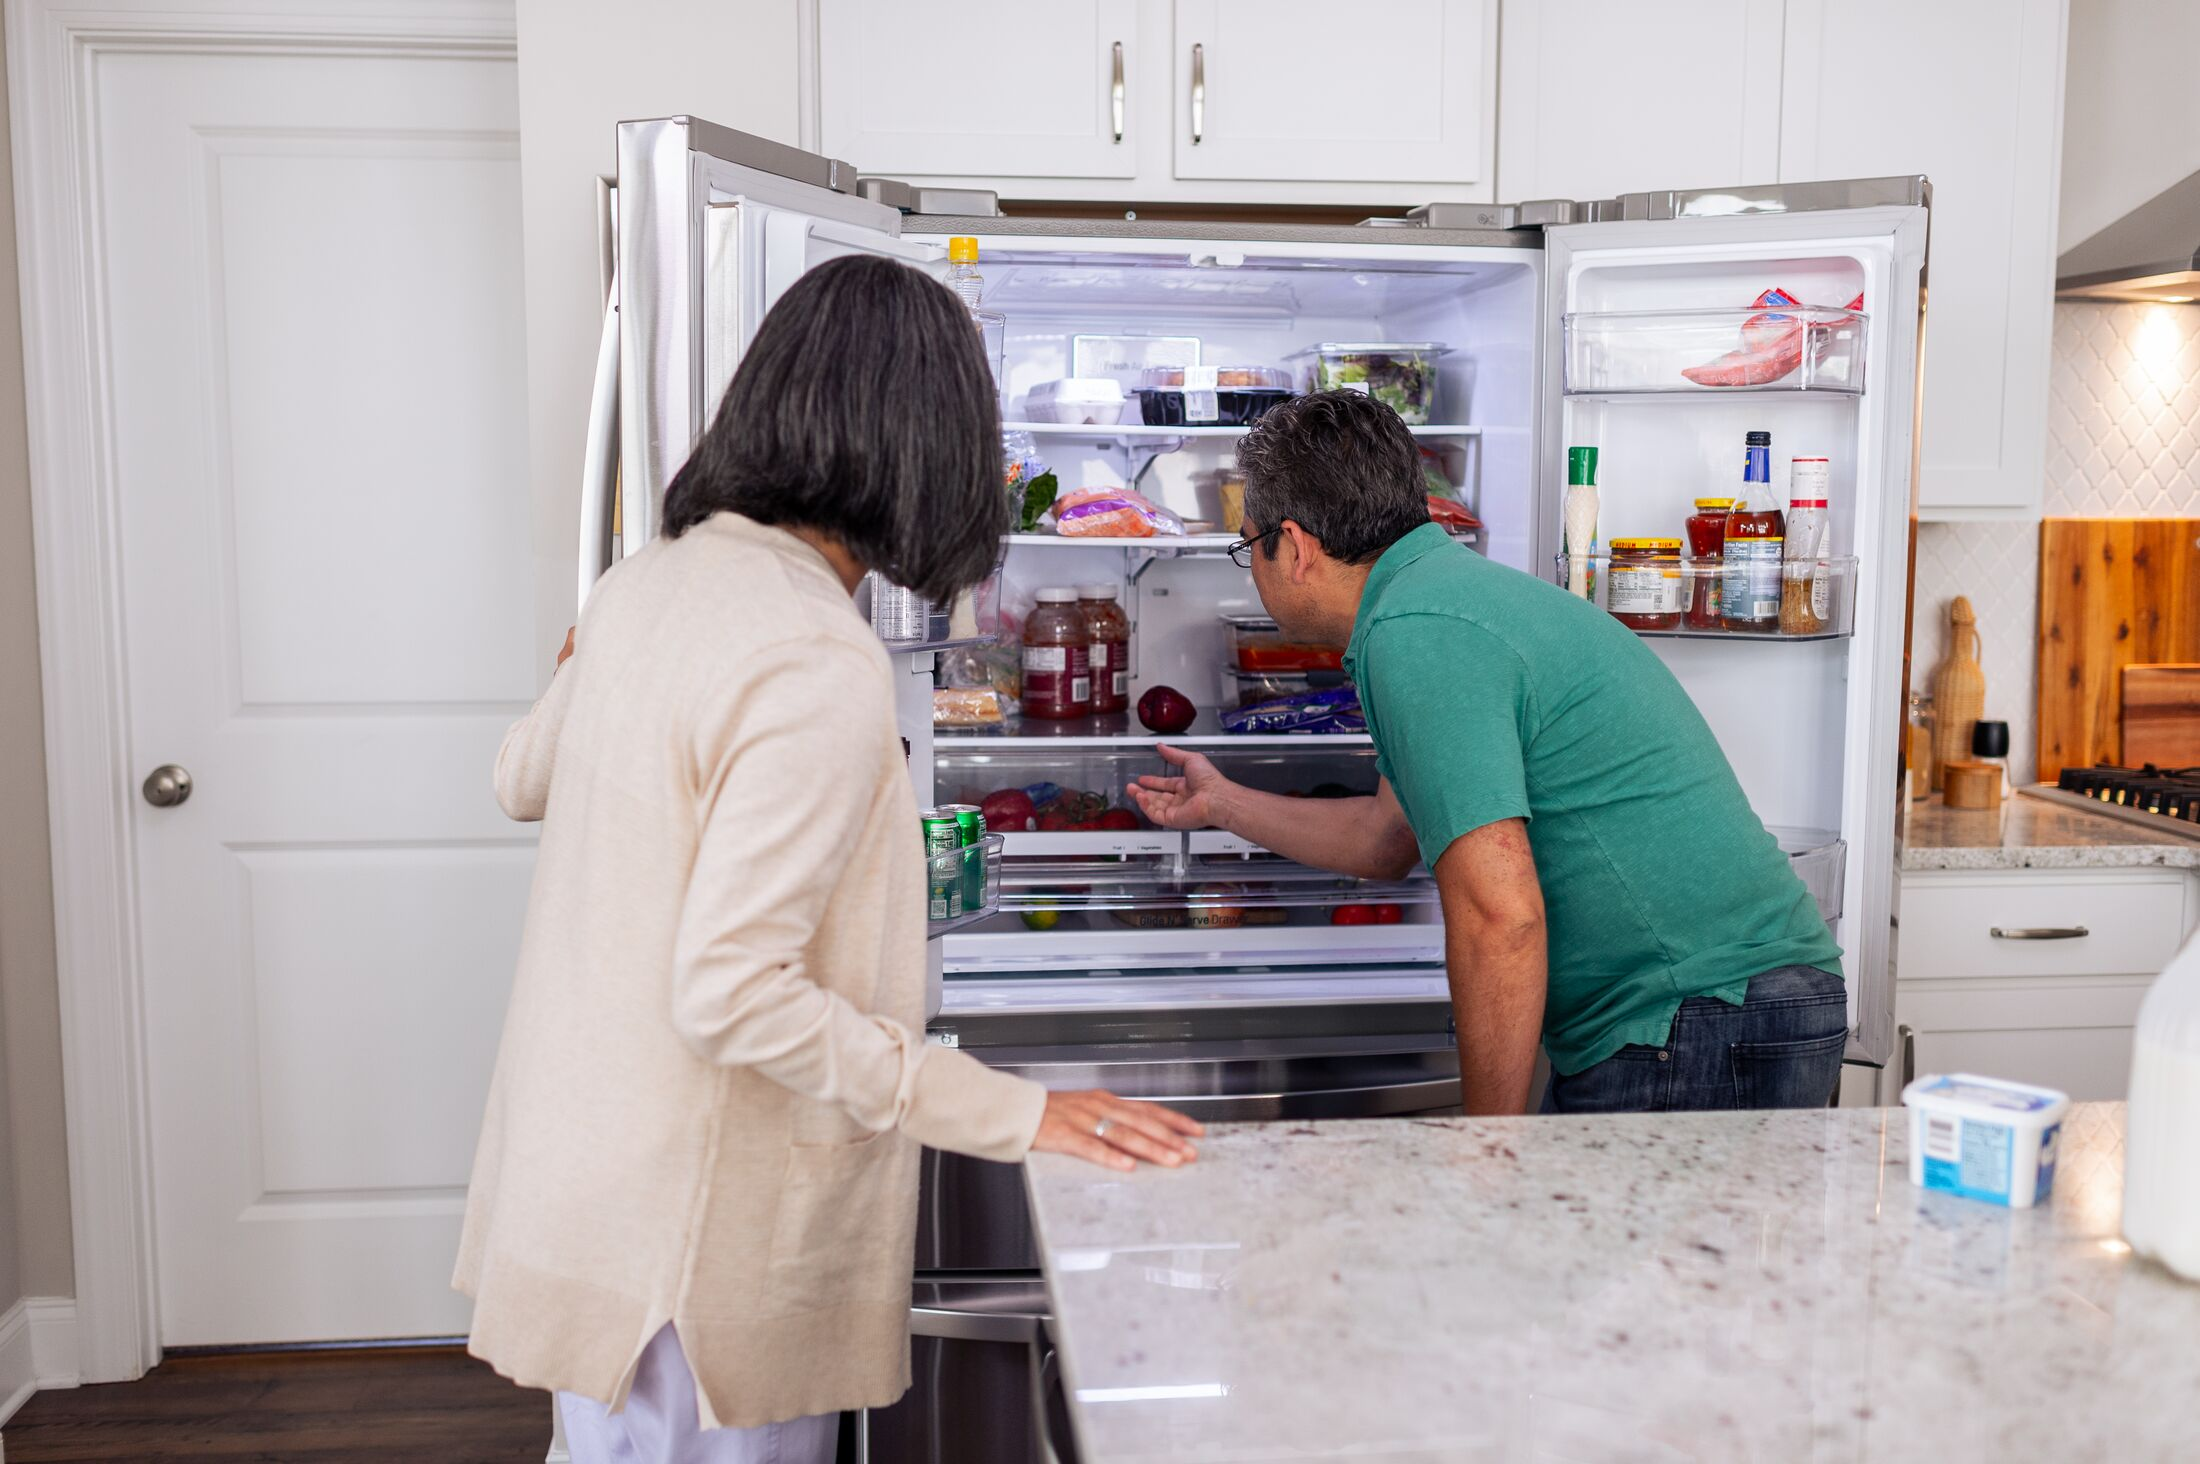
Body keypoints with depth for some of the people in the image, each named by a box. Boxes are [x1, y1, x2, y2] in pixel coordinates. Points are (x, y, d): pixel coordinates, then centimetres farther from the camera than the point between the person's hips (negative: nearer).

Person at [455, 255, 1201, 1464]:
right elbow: (731, 993, -28)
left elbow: (523, 780, 18)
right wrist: (1008, 1115, -24)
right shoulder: (820, 667, -27)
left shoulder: (644, 582, -1)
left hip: (575, 1155, 8)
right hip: (691, 1246, -8)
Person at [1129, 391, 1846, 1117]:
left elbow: (1499, 915, -24)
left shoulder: (1415, 633, -16)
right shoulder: (1459, 590, 16)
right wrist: (1223, 804, 42)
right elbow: (1389, 838, 29)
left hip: (1697, 1033, -9)